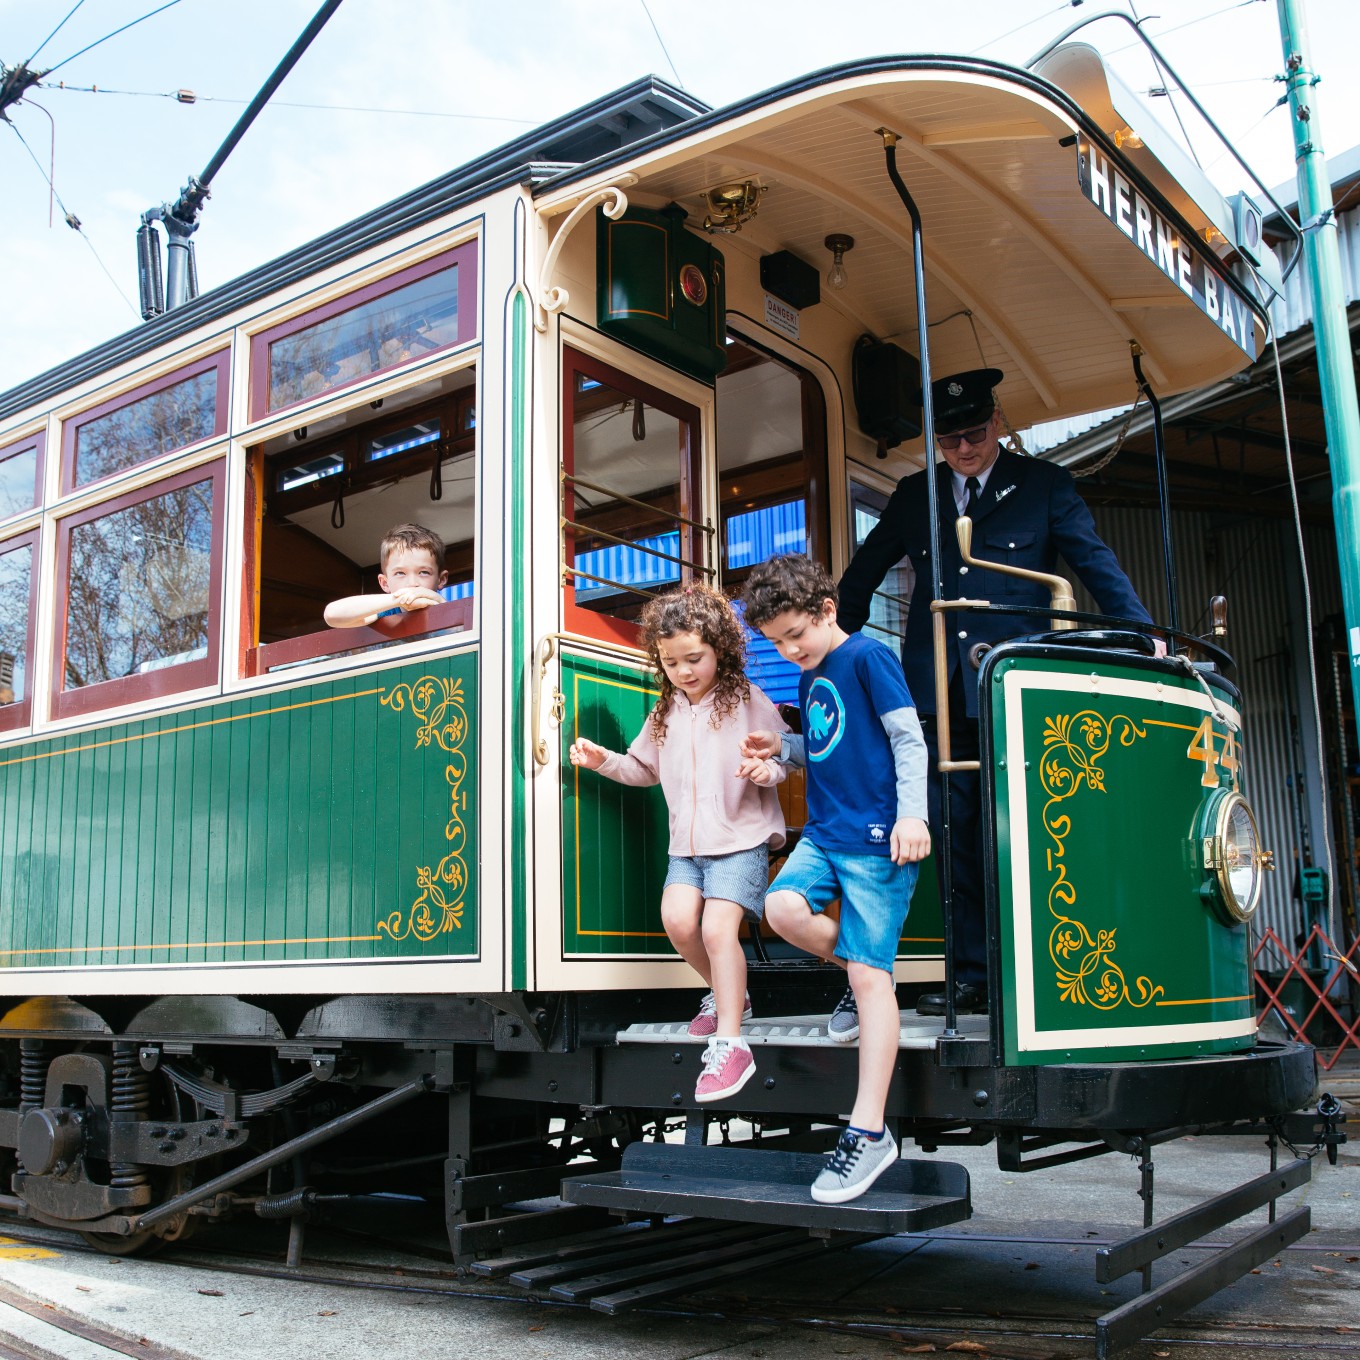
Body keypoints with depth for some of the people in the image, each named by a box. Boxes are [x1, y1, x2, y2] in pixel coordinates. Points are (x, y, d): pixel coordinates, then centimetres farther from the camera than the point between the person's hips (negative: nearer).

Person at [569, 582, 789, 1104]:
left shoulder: (747, 700, -3)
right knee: (677, 920, -13)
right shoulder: (664, 713, 13)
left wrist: (767, 768, -22)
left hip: (741, 839, -5)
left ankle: (729, 1044, -12)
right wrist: (604, 760, 6)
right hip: (687, 844, 6)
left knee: (717, 927, -19)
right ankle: (729, 995, 15)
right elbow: (645, 768, 23)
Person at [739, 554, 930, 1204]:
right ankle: (856, 973, 11)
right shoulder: (809, 677, 18)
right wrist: (782, 746, 11)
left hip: (876, 838, -8)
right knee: (783, 907, -19)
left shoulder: (867, 657, -6)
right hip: (823, 832, 8)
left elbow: (908, 739, -9)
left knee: (870, 975, -8)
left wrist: (912, 814, -17)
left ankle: (869, 1131, -5)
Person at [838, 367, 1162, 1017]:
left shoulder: (1044, 485, 9)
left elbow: (1096, 562, 2)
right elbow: (862, 574, 25)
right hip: (939, 693, 3)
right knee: (956, 841, 2)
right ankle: (973, 977, 9)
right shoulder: (914, 496, 18)